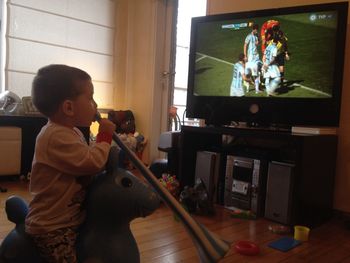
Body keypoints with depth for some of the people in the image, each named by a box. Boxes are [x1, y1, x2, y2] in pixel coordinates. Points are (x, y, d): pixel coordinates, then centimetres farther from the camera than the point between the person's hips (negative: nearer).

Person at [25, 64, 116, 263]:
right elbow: (93, 162, -29)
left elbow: (85, 161, 16)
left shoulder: (72, 132, 9)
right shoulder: (57, 136, -25)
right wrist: (105, 136, -14)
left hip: (70, 219, 10)